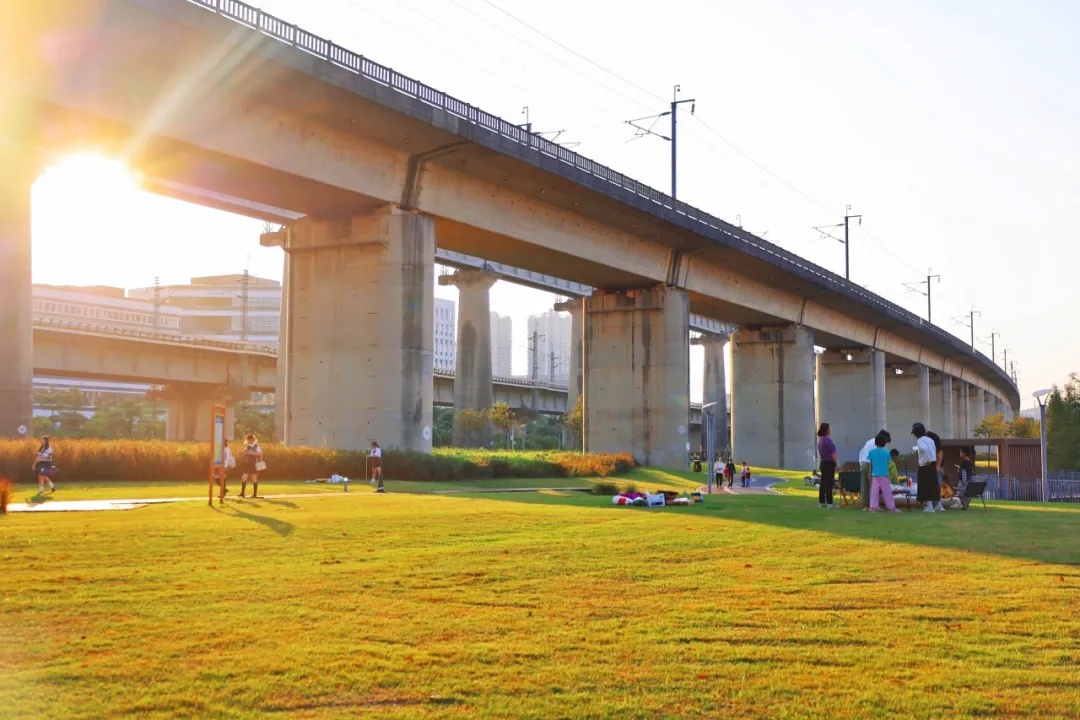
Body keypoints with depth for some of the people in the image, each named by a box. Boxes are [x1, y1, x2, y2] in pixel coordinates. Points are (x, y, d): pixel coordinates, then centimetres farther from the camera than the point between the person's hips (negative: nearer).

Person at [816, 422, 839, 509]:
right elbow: (832, 453, -17)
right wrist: (836, 463, -10)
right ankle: (829, 503, -6)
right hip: (829, 463, -9)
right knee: (829, 484, -7)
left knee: (823, 483, 11)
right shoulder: (828, 439, -17)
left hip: (822, 463, 9)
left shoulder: (820, 439, 12)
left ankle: (821, 502, 15)